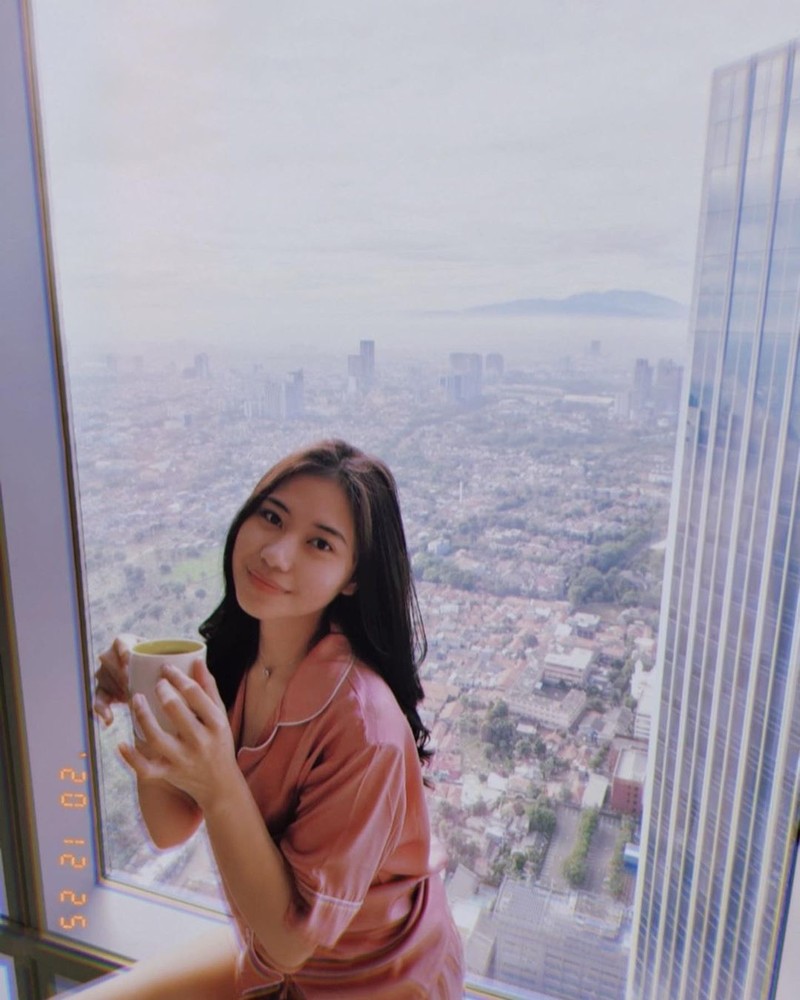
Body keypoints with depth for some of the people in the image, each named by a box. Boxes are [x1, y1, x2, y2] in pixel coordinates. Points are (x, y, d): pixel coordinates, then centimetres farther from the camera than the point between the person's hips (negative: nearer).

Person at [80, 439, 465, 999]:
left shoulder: (363, 722, -33)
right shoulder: (229, 657, -13)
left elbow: (291, 939, -25)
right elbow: (170, 830, -6)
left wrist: (219, 786, -37)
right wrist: (148, 718, -23)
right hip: (267, 951, 5)